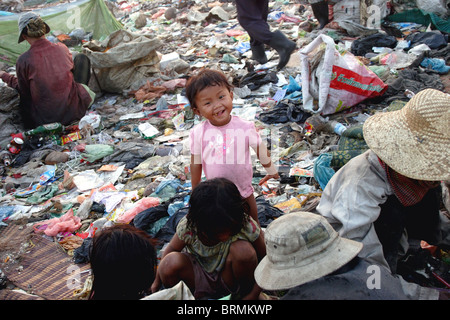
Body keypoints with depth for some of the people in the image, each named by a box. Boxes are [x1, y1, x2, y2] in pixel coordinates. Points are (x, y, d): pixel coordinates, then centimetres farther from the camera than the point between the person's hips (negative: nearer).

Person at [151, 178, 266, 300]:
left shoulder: (247, 227, -28)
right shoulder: (187, 226, -25)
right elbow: (171, 249, -5)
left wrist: (252, 295, -20)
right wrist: (156, 283, 0)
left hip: (228, 279, -1)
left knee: (243, 250, -32)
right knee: (171, 262, -30)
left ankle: (245, 289, -3)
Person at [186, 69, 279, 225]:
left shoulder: (245, 127, -17)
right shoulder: (198, 133, -15)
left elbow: (261, 151, 0)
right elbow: (196, 164, -3)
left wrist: (271, 171, 15)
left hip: (244, 190, 0)